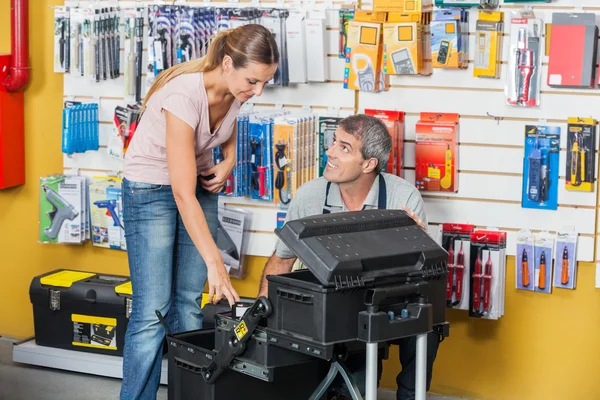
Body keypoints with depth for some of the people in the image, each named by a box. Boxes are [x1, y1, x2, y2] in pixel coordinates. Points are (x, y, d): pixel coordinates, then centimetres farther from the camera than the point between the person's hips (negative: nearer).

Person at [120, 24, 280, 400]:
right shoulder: (184, 96, -32)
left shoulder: (235, 91, -11)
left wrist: (228, 163, -6)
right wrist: (215, 262, -34)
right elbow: (182, 195, -33)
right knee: (152, 310, -10)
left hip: (200, 184, 6)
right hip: (152, 189, -6)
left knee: (189, 304, 4)